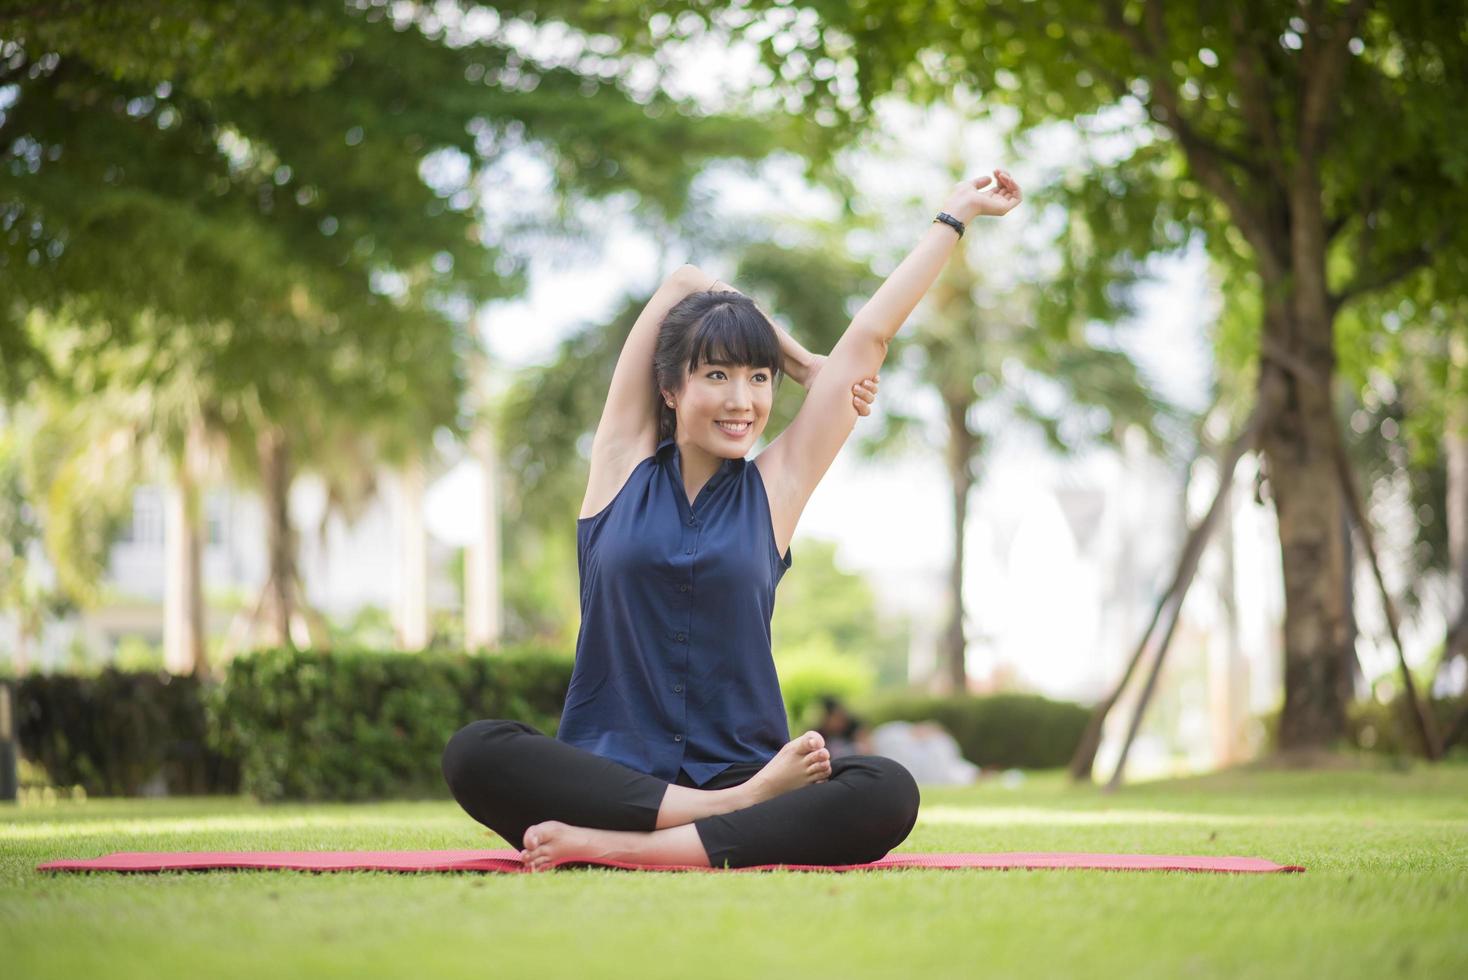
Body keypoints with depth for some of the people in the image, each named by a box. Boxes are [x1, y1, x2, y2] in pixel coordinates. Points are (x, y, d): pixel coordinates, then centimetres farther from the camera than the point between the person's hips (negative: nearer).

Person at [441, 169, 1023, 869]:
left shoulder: (774, 488, 10)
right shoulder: (624, 464, 8)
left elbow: (870, 336, 12)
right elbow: (684, 285, 11)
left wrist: (954, 216, 17)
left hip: (736, 768, 1)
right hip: (606, 774, -1)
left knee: (886, 796, -30)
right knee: (475, 753, -32)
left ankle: (608, 845, -33)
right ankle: (740, 809, -29)